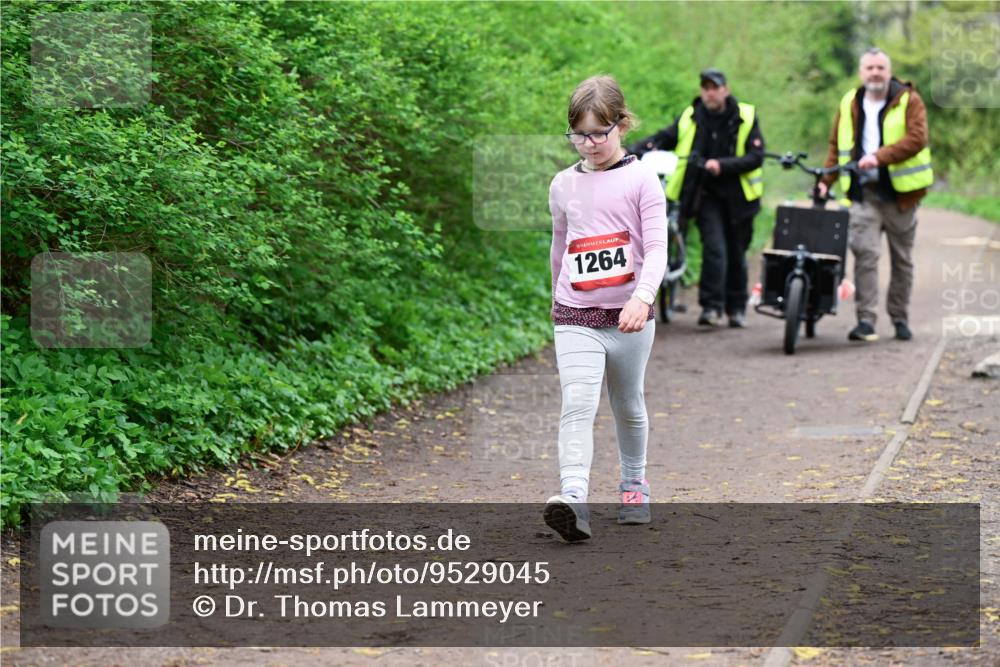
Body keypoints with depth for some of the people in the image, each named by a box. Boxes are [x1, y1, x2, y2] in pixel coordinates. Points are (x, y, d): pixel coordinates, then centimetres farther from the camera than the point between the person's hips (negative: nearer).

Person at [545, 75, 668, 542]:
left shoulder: (641, 180, -3)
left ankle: (634, 484, 39)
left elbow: (657, 248, -12)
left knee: (628, 406, 16)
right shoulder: (564, 186, 8)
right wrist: (557, 299, 30)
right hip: (575, 318, 1)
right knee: (578, 404, -17)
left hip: (629, 317, -1)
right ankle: (572, 499, -30)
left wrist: (642, 298, -27)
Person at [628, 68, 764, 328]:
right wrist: (636, 148, -11)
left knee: (737, 254, 8)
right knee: (714, 248, -16)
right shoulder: (690, 119, 1)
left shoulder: (745, 117, -4)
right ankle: (711, 307, -12)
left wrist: (722, 165, -24)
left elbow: (756, 156, -10)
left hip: (737, 196, 0)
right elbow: (663, 138, 7)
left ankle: (736, 308, 23)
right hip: (705, 195, 0)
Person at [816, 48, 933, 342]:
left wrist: (880, 157, -27)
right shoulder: (849, 104, 11)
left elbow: (916, 139, -15)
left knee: (902, 258, 8)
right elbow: (837, 146, 17)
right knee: (865, 253, -13)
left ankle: (900, 317, 21)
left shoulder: (909, 101, 0)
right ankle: (866, 320, -13)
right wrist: (826, 181, 5)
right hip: (863, 193, 1)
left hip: (899, 193, -1)